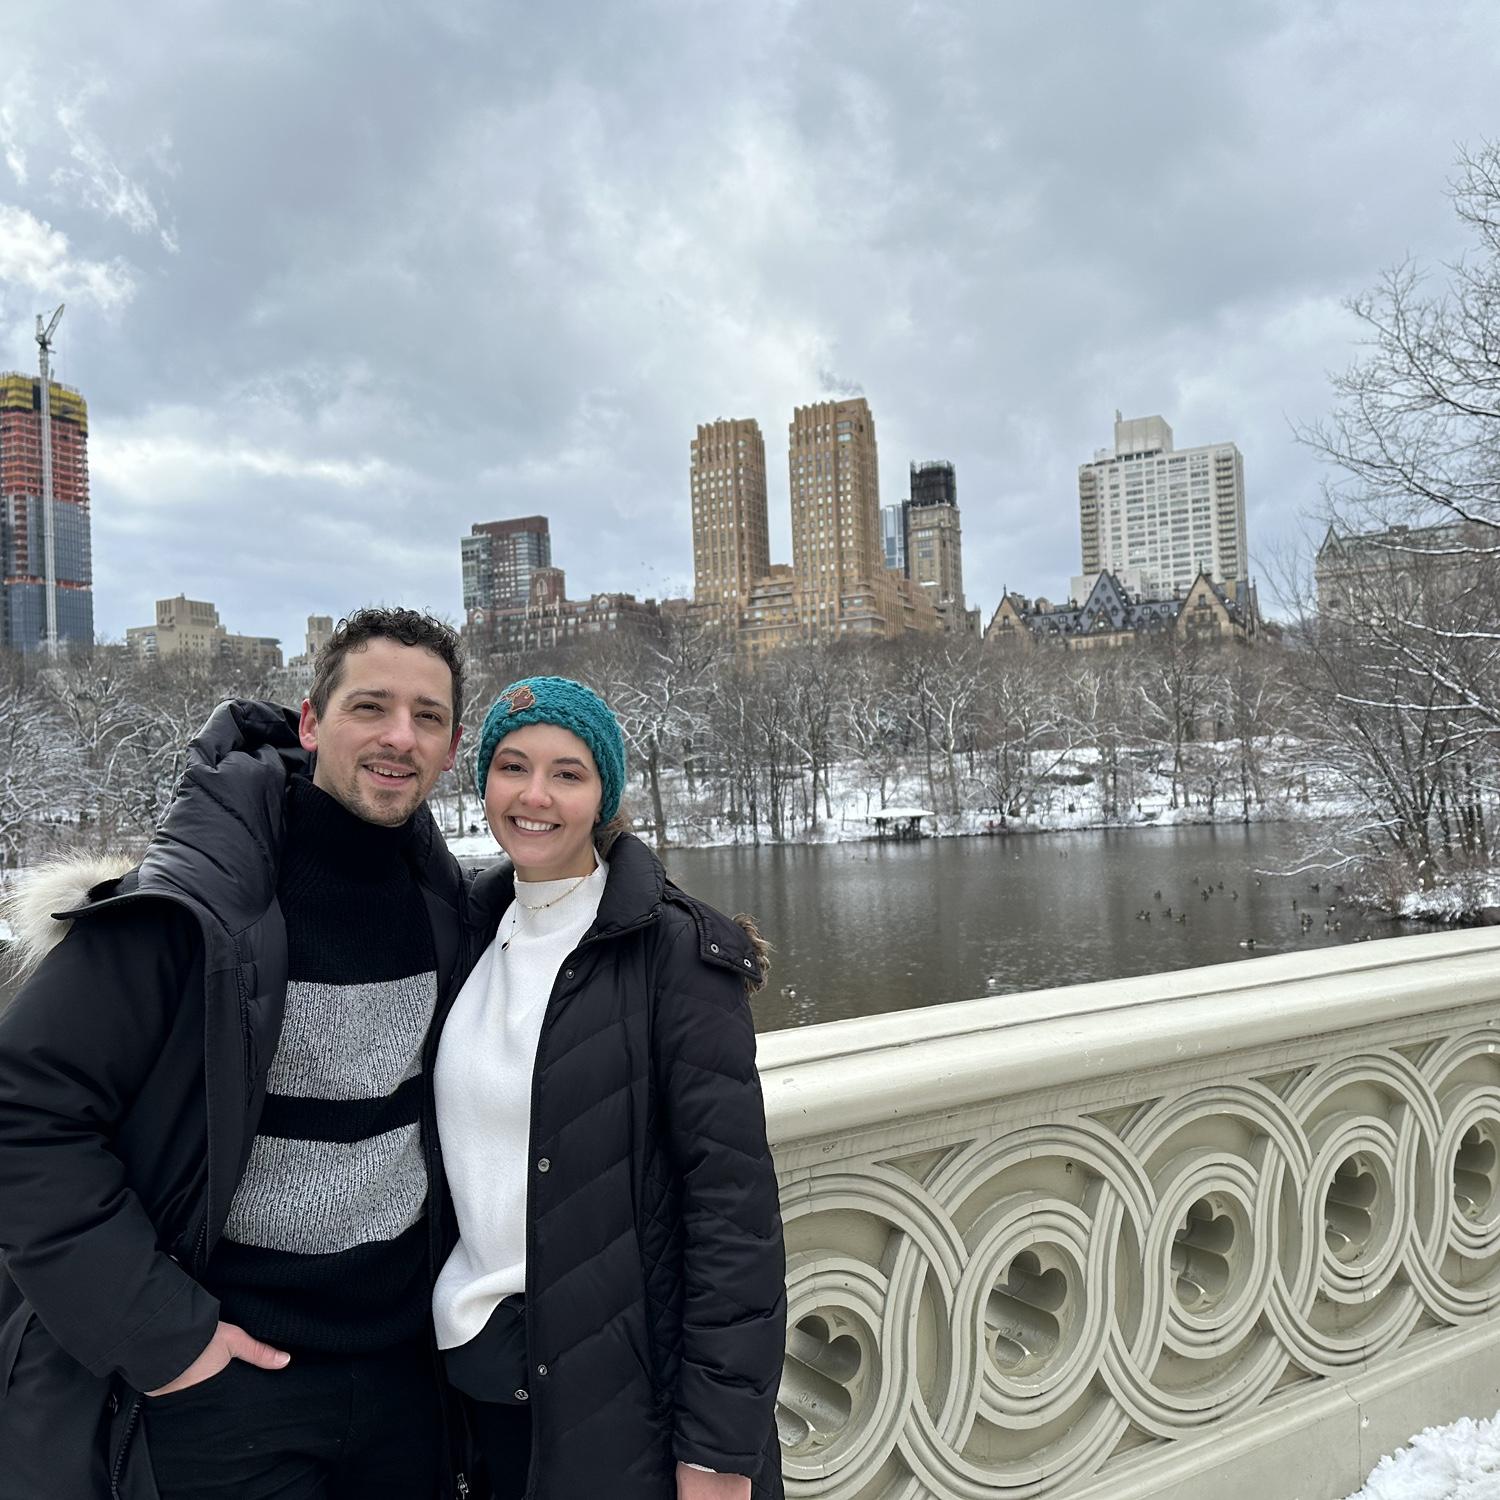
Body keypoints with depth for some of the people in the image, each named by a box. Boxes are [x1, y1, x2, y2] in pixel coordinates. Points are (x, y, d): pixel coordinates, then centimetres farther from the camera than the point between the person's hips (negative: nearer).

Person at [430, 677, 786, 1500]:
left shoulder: (674, 951, -14)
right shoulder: (476, 932, 4)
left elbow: (732, 1198, -16)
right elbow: (466, 1152, 11)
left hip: (629, 1395, -5)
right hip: (488, 1372, 6)